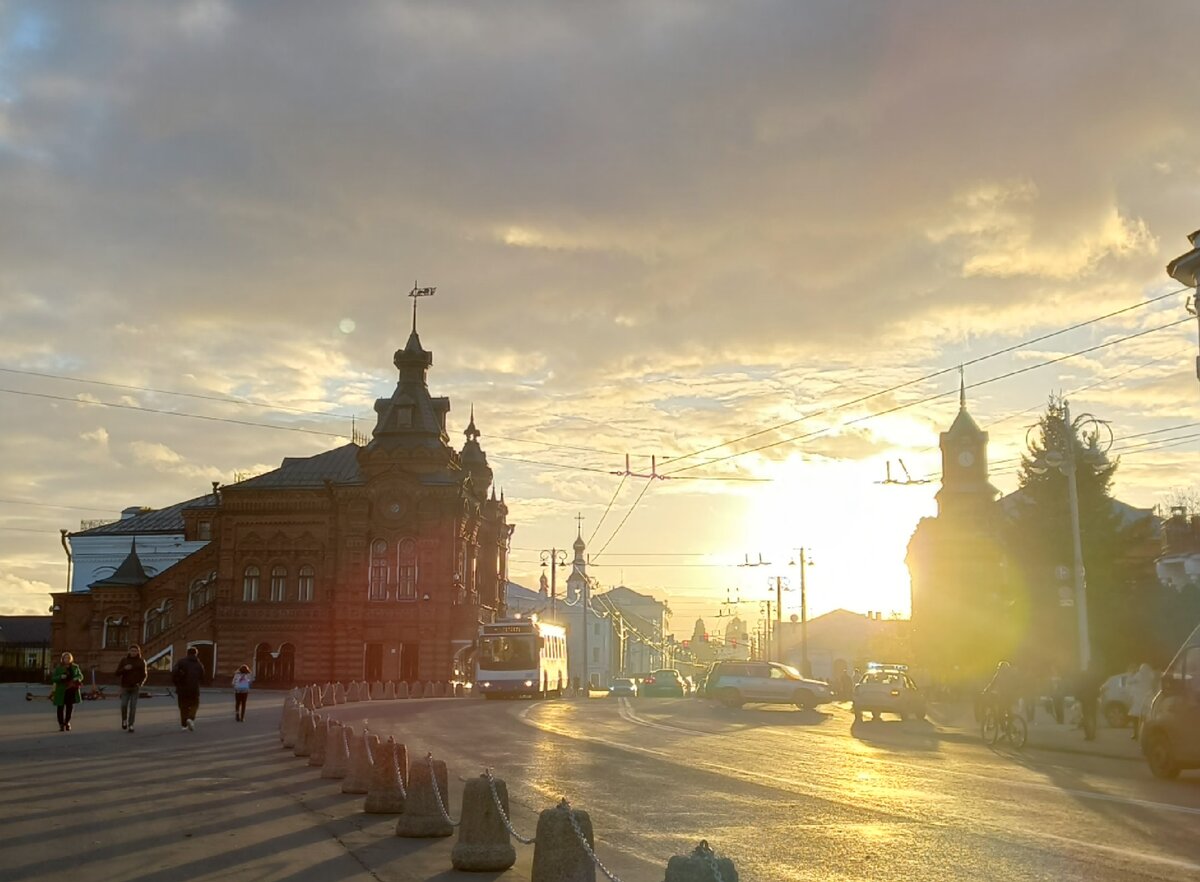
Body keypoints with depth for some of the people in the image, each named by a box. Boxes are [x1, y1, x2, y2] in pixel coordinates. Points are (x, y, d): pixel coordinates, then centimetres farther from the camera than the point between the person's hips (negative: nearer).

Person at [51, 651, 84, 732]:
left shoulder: (75, 667, 5)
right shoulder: (58, 668, -2)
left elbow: (80, 676, 9)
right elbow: (53, 678, -5)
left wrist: (77, 678, -14)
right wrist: (61, 677, -24)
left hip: (72, 691, 2)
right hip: (61, 691, -2)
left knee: (70, 707, 7)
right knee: (60, 707, 1)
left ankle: (67, 722, 25)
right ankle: (61, 724, 10)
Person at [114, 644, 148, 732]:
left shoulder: (141, 661, -2)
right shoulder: (124, 660, 0)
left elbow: (144, 676, -1)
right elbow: (117, 673, -3)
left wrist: (140, 684, -20)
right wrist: (124, 669, -22)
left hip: (135, 687, -1)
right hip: (125, 687, 1)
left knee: (133, 707, -6)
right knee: (124, 705, -7)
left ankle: (130, 725, 1)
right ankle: (124, 720, 22)